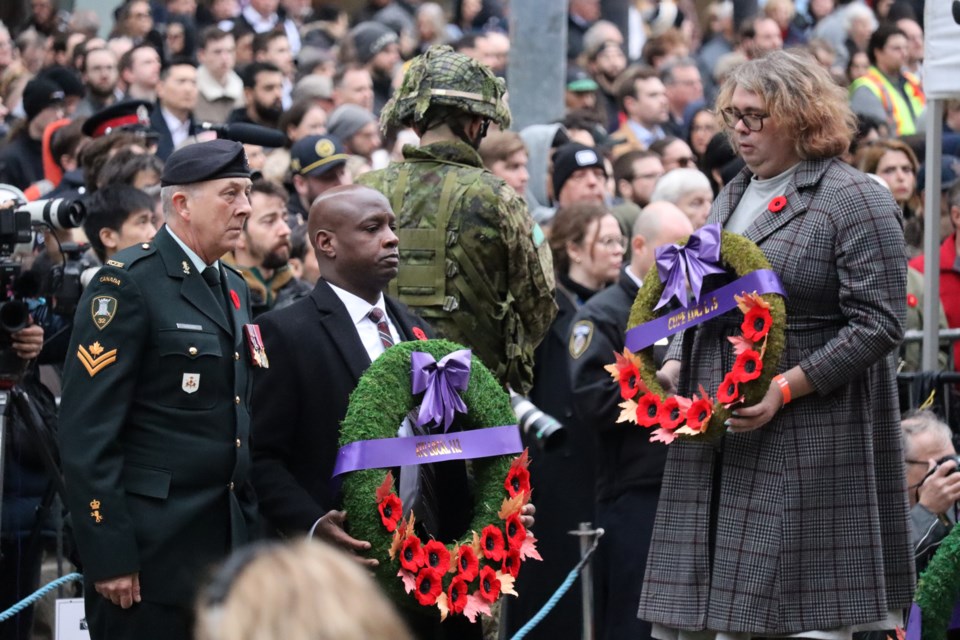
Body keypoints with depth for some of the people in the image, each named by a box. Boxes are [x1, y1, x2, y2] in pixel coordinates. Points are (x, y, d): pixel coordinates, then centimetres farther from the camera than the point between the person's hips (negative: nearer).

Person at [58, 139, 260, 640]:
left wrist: (252, 532, 14)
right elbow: (86, 433, -15)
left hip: (227, 544, 8)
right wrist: (109, 557, -19)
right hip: (152, 554, -8)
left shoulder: (233, 290, 17)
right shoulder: (127, 283, -9)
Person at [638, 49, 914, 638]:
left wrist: (784, 389, -21)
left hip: (806, 441, -8)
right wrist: (673, 368, 6)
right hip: (713, 432, 8)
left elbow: (878, 323, -14)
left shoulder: (855, 201, -7)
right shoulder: (733, 198, 18)